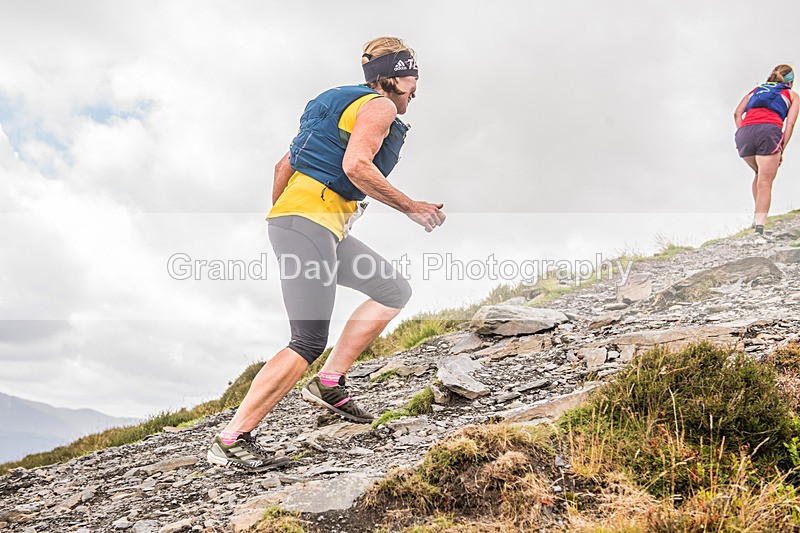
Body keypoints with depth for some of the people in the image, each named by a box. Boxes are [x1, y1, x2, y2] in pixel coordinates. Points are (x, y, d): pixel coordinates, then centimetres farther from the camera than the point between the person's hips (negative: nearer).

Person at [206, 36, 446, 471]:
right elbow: (355, 165, -21)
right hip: (309, 220, -10)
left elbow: (284, 165, 25)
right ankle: (230, 440, -12)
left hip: (326, 229, 10)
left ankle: (328, 383, 8)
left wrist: (279, 220, 33)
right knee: (309, 341, -14)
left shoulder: (341, 104, 26)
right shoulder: (379, 106, -2)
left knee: (395, 291, 13)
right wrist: (412, 208, -13)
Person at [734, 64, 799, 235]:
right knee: (765, 183, -3)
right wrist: (781, 150, 8)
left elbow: (737, 113, 17)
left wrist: (743, 134, 14)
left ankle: (757, 218, 19)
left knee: (760, 174, 26)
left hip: (744, 132, 3)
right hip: (769, 131, -3)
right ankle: (759, 226, -17)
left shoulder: (755, 90, 34)